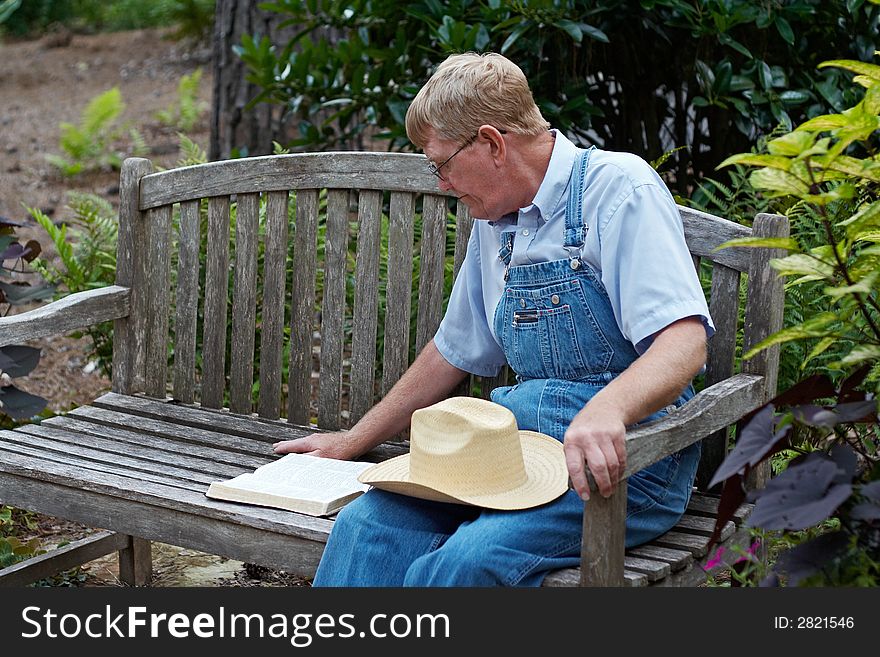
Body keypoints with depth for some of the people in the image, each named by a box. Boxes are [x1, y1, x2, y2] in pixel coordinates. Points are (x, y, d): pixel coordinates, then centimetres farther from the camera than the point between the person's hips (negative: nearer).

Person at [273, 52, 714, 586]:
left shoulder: (618, 187, -9)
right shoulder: (495, 224, 16)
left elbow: (685, 341, -21)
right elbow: (455, 352, 28)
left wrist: (606, 410, -40)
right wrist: (352, 442, 31)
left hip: (626, 458, -7)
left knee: (468, 560, -32)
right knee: (367, 523, -18)